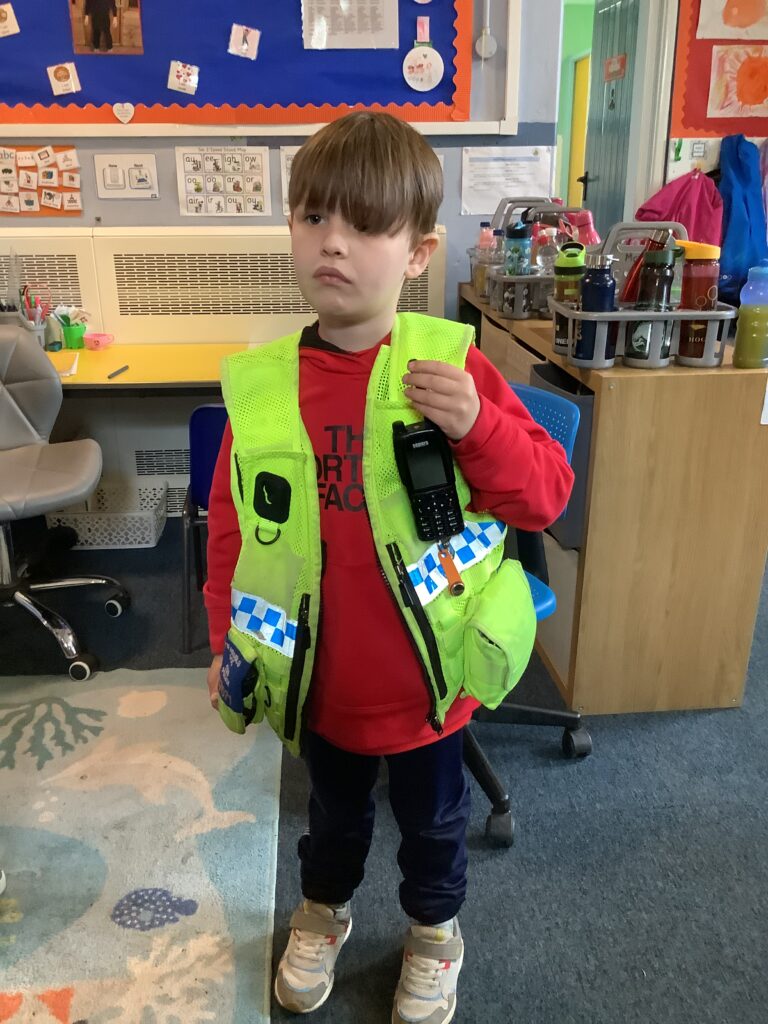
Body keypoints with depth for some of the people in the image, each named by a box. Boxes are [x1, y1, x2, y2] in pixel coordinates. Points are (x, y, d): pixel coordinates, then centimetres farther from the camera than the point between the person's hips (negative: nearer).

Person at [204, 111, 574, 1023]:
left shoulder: (453, 366, -16)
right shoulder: (260, 383, -11)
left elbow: (546, 494, -13)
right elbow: (230, 523, -1)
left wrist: (479, 427, -30)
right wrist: (225, 642, 2)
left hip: (425, 678, -1)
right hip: (315, 681, 2)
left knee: (432, 819, 24)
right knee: (335, 814, 28)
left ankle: (434, 930, 54)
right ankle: (323, 912, 59)